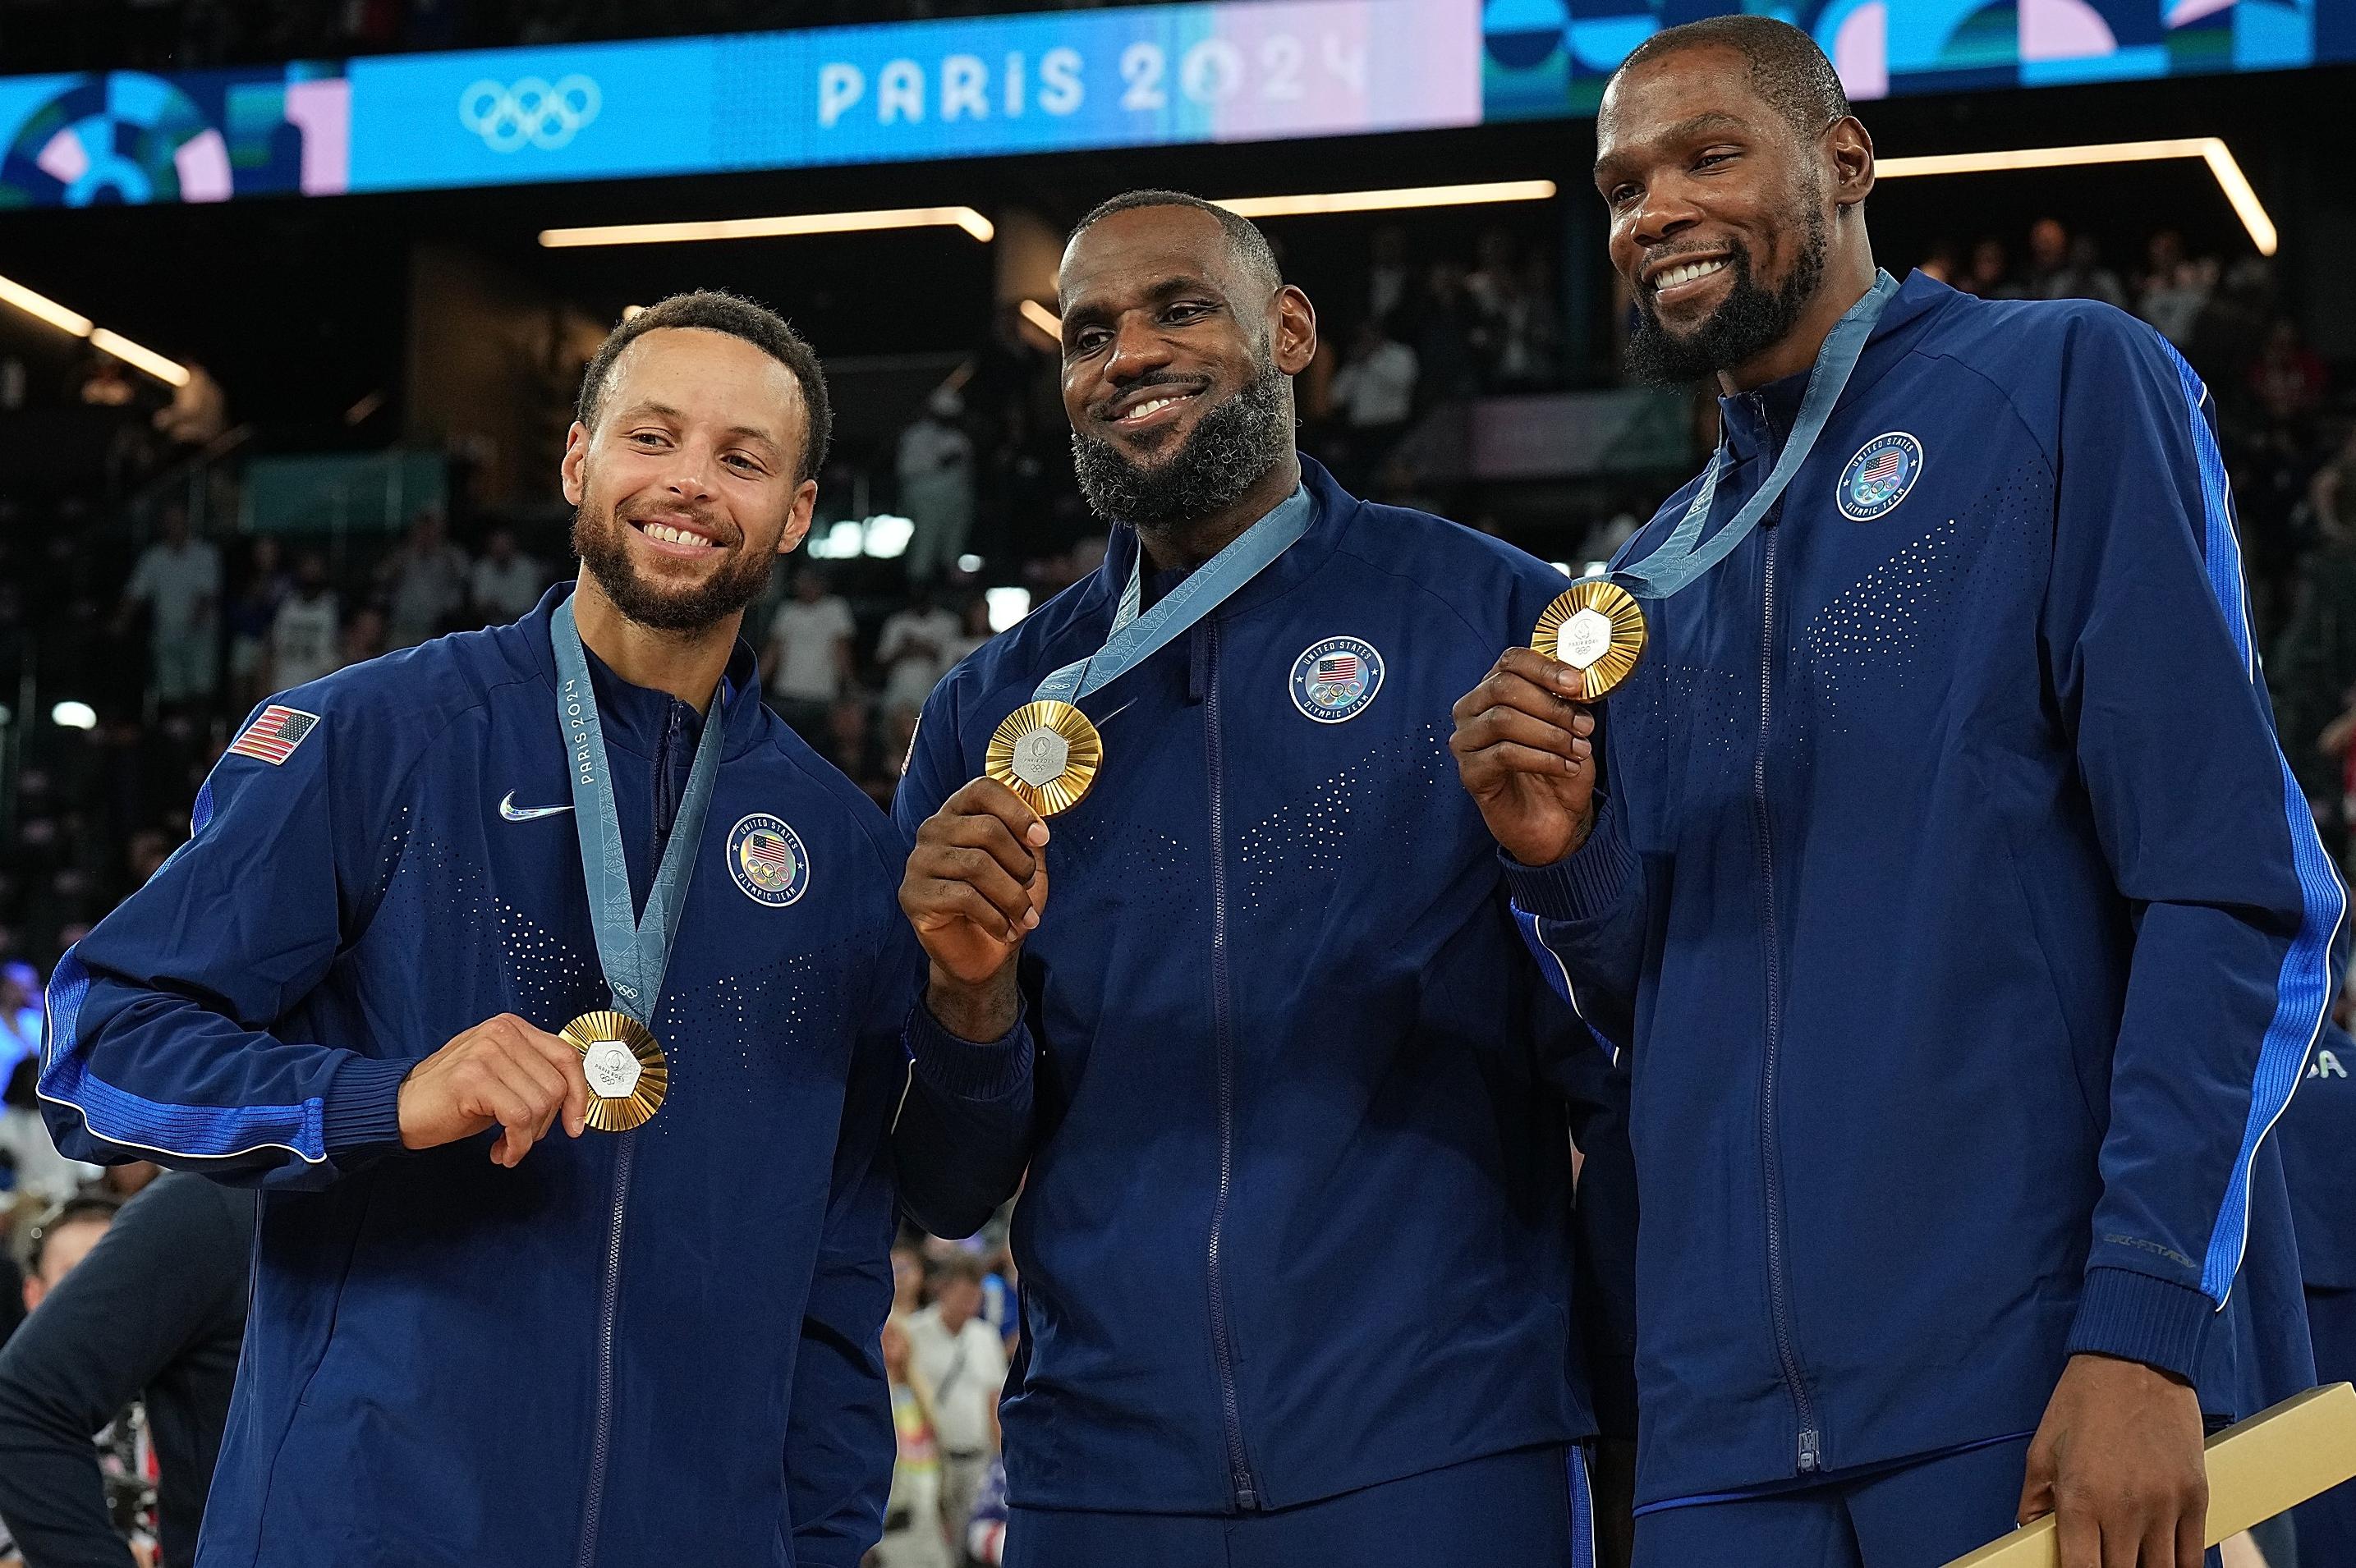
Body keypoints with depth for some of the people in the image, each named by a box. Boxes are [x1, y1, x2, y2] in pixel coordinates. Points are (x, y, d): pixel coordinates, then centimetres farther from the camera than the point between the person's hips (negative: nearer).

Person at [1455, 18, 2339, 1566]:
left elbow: (2235, 888, -9)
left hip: (2058, 1382, -5)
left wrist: (2144, 1333, -18)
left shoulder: (2067, 385, 0)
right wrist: (1561, 859, -2)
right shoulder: (1649, 584, 17)